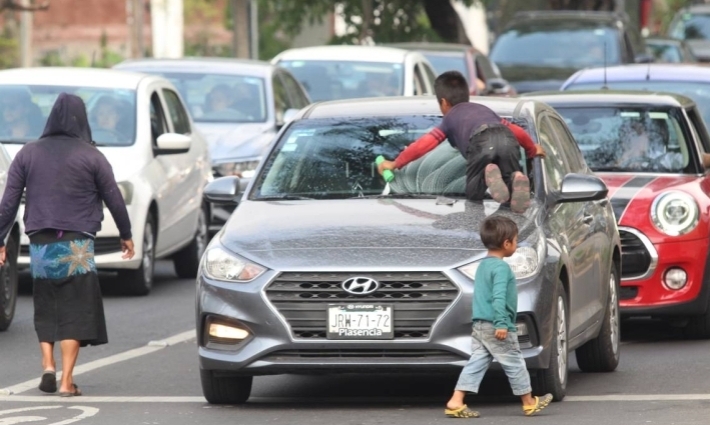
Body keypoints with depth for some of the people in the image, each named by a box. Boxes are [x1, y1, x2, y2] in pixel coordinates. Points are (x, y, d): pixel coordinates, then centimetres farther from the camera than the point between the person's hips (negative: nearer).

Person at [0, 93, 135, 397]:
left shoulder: (28, 153, 4)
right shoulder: (90, 156, -2)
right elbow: (114, 199, 2)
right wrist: (126, 235, 16)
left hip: (40, 244, 2)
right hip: (77, 246, -2)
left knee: (45, 310, 16)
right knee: (74, 312, 1)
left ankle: (48, 365, 0)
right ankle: (66, 381, -6)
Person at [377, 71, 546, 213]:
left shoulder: (450, 119, 33)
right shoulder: (484, 109, 44)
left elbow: (424, 144, 28)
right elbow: (516, 131, 44)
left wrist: (395, 164, 35)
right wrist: (532, 149, 62)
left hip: (481, 142, -3)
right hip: (507, 139, 3)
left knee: (473, 193, 7)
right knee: (511, 187, 12)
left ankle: (488, 175, -26)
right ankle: (516, 181, -26)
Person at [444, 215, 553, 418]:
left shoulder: (483, 265, 16)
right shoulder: (501, 267, -15)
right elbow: (498, 297, -25)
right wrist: (501, 323, -29)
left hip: (479, 325, 9)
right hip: (496, 327, -9)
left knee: (477, 362, 4)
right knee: (514, 364, 5)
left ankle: (456, 402, -7)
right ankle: (529, 403, 19)